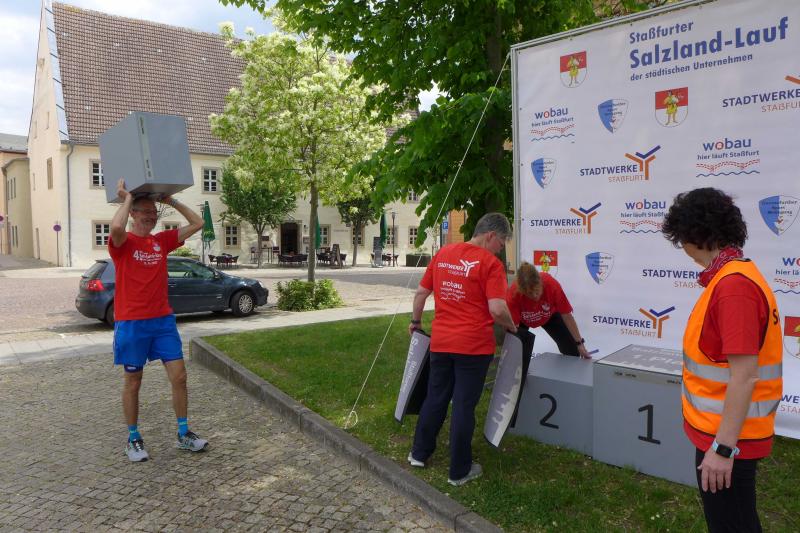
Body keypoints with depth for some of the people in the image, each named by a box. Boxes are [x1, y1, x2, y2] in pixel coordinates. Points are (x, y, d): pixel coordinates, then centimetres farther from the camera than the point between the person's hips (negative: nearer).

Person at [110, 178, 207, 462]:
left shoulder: (162, 240, 8)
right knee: (133, 382, 8)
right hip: (131, 323, -4)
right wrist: (127, 199, -16)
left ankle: (184, 435, 16)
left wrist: (172, 201, 5)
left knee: (179, 377, 3)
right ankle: (133, 439, 24)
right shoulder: (123, 243, -7)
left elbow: (198, 223, 9)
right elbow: (116, 227, -32)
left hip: (163, 320, 5)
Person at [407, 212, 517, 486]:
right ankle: (460, 470, 18)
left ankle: (419, 453, 34)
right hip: (473, 346, -5)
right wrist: (512, 327, 0)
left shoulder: (442, 254, 7)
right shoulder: (490, 263, -11)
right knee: (464, 405, 5)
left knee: (435, 397, 20)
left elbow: (421, 293, 12)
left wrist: (415, 321, 26)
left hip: (440, 342, 5)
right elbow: (497, 309, -19)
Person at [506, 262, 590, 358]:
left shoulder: (551, 284, -38)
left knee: (572, 351, -4)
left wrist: (579, 343, -20)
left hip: (550, 315, 1)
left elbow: (567, 316, -25)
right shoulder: (513, 294, -40)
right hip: (522, 320, -1)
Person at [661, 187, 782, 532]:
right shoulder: (736, 275, 6)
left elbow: (744, 375, -27)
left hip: (726, 439, -9)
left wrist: (723, 447, -23)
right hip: (723, 431, 9)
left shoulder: (733, 286, -25)